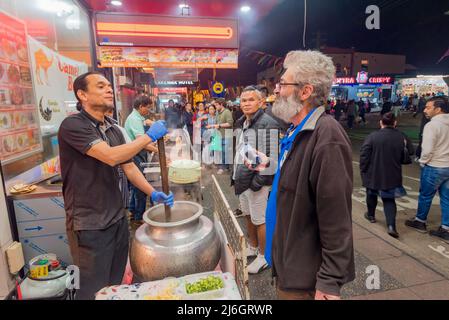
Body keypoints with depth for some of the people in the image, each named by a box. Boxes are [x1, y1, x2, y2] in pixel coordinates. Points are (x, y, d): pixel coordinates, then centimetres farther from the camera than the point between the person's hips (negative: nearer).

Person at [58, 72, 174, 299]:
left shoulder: (114, 130, 8)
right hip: (90, 224, -7)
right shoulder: (73, 125, -15)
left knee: (116, 283, 21)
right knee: (95, 289, 9)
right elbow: (111, 156, -28)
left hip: (117, 218, 7)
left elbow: (128, 166, 9)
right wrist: (149, 136, -19)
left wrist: (153, 193, -3)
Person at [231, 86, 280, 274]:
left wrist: (257, 182, -21)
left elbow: (270, 158, -22)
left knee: (260, 220, 4)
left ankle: (264, 257, 25)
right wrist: (235, 176, 15)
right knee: (248, 216, 21)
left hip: (257, 183, -9)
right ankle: (253, 247, 42)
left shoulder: (267, 124, -16)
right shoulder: (242, 123, 12)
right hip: (243, 180, 9)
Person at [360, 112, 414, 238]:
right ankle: (391, 226, -3)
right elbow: (406, 158, 1)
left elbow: (364, 155, -13)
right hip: (392, 175, 2)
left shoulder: (373, 136, -13)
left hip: (373, 174, -1)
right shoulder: (402, 137, -5)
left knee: (372, 195, 22)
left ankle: (371, 215, 40)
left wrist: (363, 171, -2)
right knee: (389, 199, 11)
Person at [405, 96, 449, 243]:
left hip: (434, 167, -7)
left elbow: (427, 150, -22)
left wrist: (422, 162, -4)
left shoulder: (432, 125, -20)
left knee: (425, 195, 11)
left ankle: (420, 221, 28)